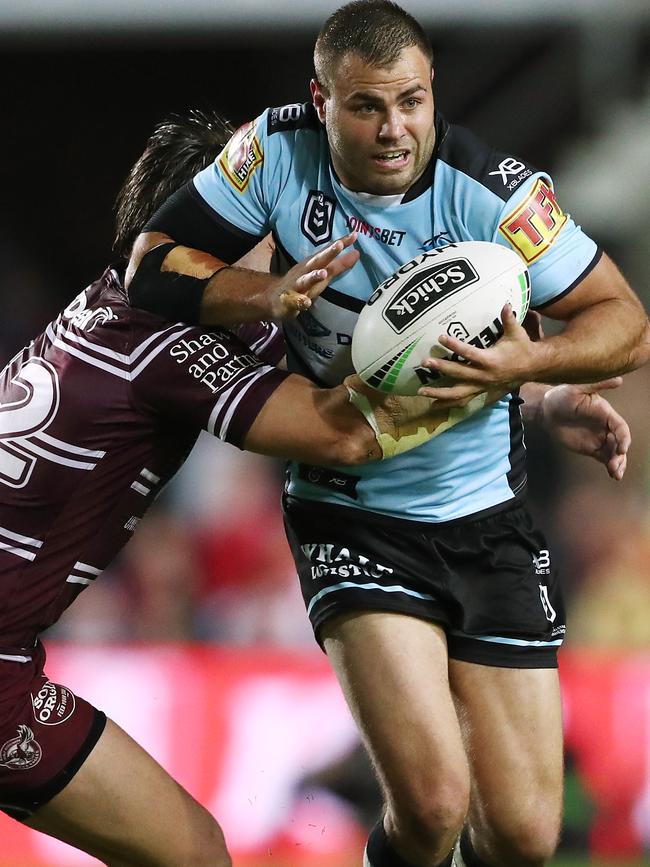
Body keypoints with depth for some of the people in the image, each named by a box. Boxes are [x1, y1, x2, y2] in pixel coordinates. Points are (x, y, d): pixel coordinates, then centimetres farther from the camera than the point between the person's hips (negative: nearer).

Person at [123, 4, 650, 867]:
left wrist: (525, 361, -29)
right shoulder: (279, 150, -11)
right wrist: (267, 294, -23)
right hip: (353, 523, -1)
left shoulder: (491, 190, -15)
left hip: (489, 522, 1)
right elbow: (153, 265, -5)